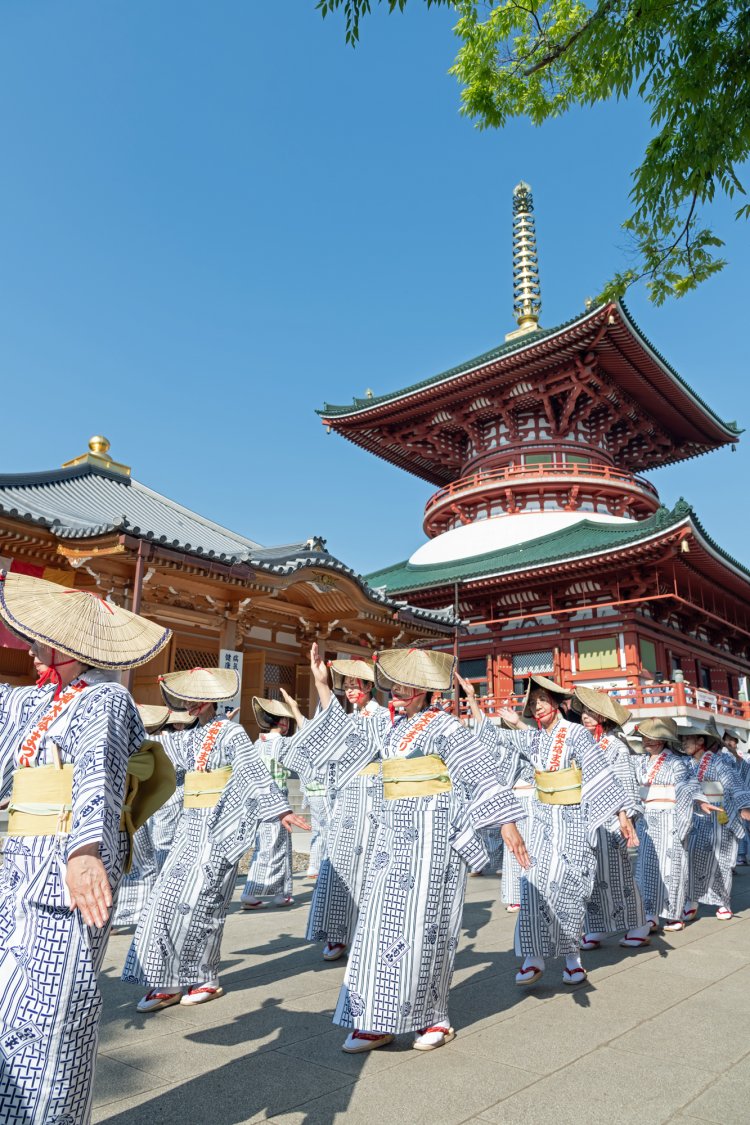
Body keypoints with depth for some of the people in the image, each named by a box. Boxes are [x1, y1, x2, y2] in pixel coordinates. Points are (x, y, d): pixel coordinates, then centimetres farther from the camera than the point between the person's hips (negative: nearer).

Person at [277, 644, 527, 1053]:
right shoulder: (384, 722, 10)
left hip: (433, 830, -6)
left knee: (420, 921, -1)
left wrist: (507, 823, -17)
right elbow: (345, 736, 19)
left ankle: (430, 1018, 16)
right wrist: (322, 685, 13)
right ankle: (378, 1020, 16)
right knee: (381, 920, 6)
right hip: (394, 829, 6)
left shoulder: (442, 724, -8)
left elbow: (481, 771, -11)